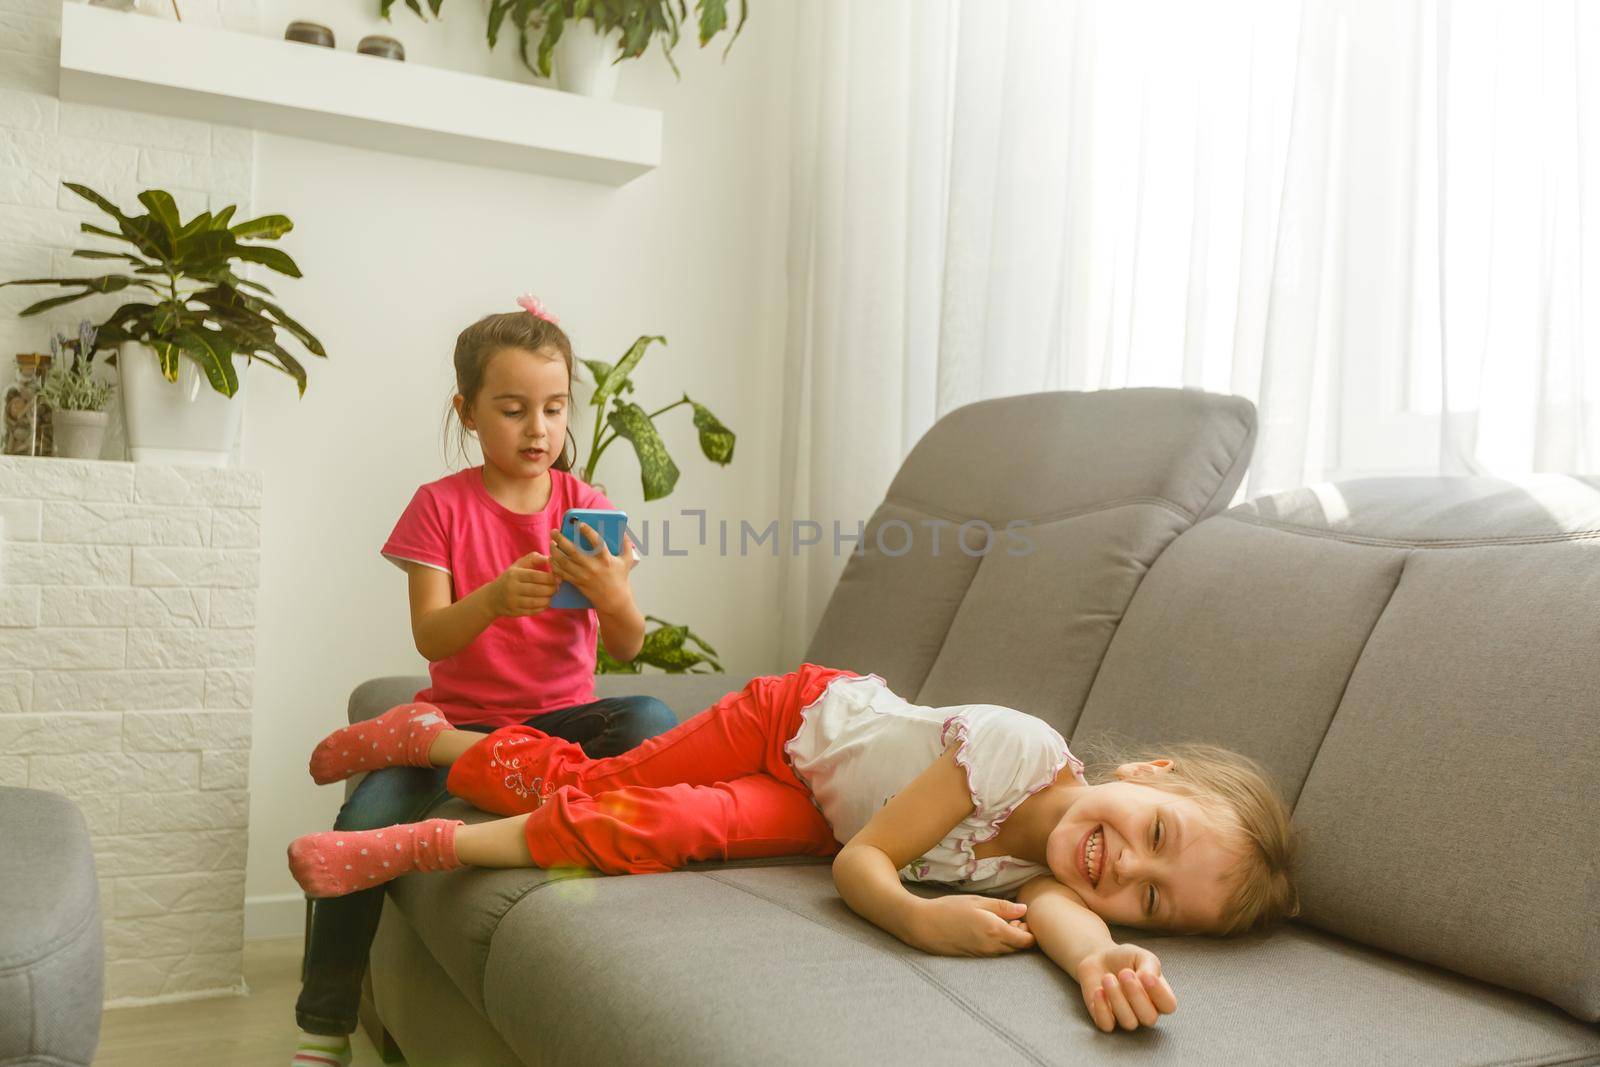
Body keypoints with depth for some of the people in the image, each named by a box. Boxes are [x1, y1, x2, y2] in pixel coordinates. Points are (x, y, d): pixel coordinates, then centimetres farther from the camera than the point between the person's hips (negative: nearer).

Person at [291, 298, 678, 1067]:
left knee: (651, 721, -30)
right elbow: (430, 637, -12)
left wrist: (614, 598, -28)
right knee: (366, 821, -25)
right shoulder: (441, 505, -1)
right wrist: (493, 599, -34)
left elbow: (627, 646, -4)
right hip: (459, 720, 0)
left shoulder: (586, 506, 2)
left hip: (562, 718, 1)